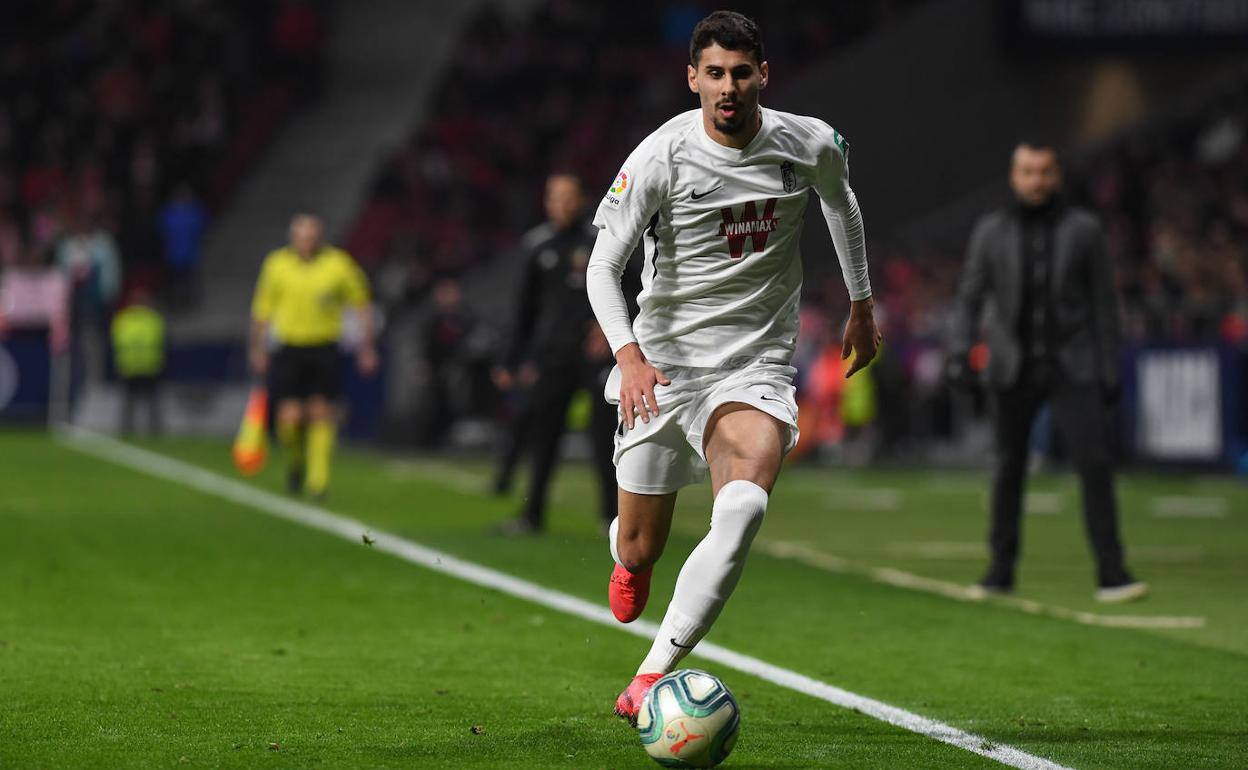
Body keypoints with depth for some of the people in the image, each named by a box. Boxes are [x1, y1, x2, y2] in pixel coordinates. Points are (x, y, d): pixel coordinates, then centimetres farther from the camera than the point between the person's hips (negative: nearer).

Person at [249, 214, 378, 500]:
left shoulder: (338, 264, -4)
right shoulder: (277, 264, -2)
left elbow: (362, 305, 7)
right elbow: (263, 309, 10)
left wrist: (366, 347, 4)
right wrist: (258, 349, 10)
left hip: (324, 349, 0)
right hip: (289, 347, 0)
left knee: (321, 414, -5)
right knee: (290, 417, -8)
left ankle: (318, 479, 5)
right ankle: (296, 462, 22)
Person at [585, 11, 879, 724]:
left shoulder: (812, 145, -4)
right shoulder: (661, 156, -12)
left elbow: (841, 202, 21)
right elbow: (602, 268, -13)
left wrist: (862, 304, 27)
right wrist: (629, 356, -30)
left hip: (757, 364, 0)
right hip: (663, 365, 0)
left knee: (745, 506, -30)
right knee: (640, 551, 6)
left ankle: (652, 680, -31)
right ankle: (627, 553, 48)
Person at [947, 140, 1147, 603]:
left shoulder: (1083, 230, 3)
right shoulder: (990, 232, 5)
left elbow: (1104, 304, 4)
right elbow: (969, 299, 4)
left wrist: (1110, 373, 0)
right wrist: (959, 352, -12)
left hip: (1071, 369, -1)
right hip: (1012, 369, 1)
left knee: (1095, 463, -12)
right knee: (1008, 467, 6)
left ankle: (1111, 574, -13)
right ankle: (1001, 570, 18)